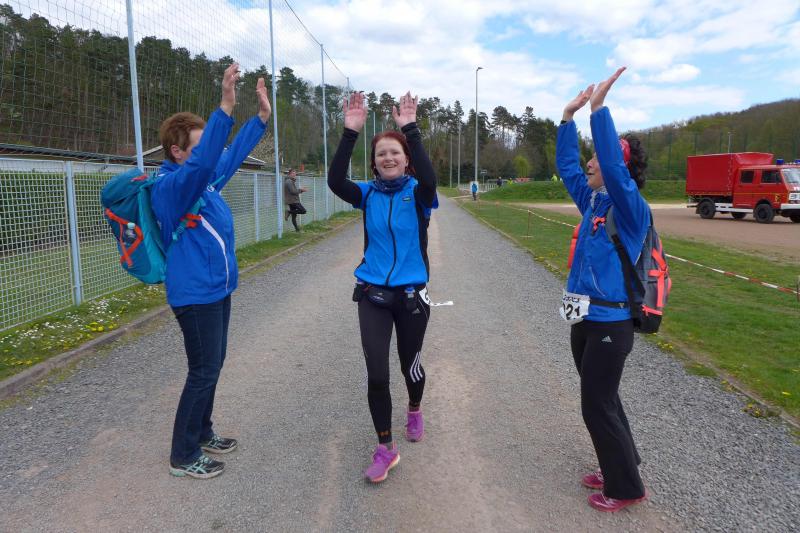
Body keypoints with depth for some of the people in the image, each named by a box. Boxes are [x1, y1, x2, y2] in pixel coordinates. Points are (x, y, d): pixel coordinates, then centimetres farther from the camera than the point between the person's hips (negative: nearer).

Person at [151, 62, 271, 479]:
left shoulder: (206, 178, 7)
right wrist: (226, 107, -46)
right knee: (204, 371, -1)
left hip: (217, 289, 9)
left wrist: (262, 116, 12)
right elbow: (200, 164, -39)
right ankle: (183, 456, 16)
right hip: (195, 295, -9)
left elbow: (233, 154, 18)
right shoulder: (171, 186, -19)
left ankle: (202, 433, 35)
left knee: (213, 365, 18)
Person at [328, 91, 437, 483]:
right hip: (372, 294, 2)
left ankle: (414, 411, 50)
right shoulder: (369, 194, 0)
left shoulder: (417, 194, -6)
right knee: (376, 374, -2)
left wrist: (411, 129, -31)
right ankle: (385, 447, 18)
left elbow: (429, 178, -30)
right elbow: (335, 181, -18)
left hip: (411, 295, -1)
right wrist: (350, 133, -24)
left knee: (410, 365, 15)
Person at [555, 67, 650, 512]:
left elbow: (612, 164, -29)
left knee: (598, 406, 2)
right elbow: (567, 165, 13)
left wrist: (599, 107, -28)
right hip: (585, 320, 8)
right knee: (602, 400, 19)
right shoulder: (593, 202, 7)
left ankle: (627, 488, 21)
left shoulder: (632, 209, -14)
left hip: (610, 324, -8)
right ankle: (619, 469, 37)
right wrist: (570, 115, 7)